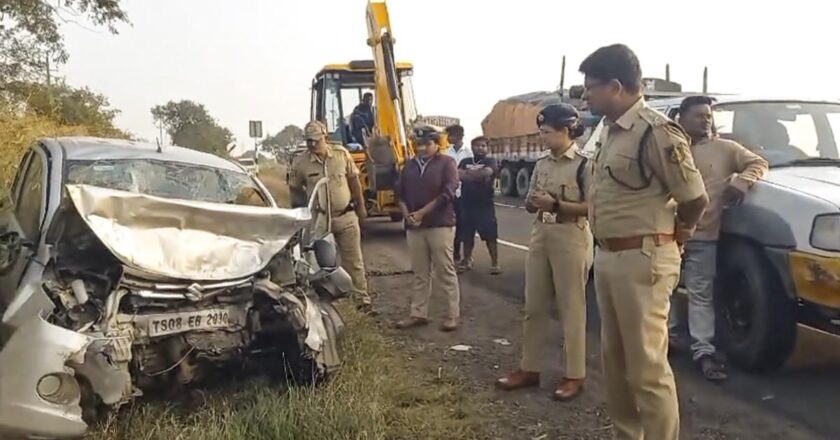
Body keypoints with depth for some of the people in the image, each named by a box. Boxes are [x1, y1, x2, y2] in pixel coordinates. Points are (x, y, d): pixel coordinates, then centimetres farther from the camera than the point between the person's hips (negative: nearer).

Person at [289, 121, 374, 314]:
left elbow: (354, 180, 7)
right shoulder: (300, 162, -6)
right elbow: (294, 189, 7)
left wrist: (361, 207, 10)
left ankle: (363, 300, 16)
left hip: (347, 216, 1)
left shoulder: (342, 154, -3)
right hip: (320, 220, -1)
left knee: (354, 262, 7)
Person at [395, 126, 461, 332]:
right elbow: (400, 193, 14)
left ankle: (453, 315, 6)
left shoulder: (446, 163, -1)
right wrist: (407, 215, -5)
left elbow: (447, 193, -12)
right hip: (414, 227, 5)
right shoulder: (410, 165, 15)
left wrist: (421, 213, -13)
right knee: (420, 273, 10)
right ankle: (418, 314, 17)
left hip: (440, 225, -5)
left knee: (445, 272, -2)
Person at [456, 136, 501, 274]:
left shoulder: (490, 161, 2)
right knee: (467, 235, 10)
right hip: (467, 203, 3)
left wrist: (468, 174, -11)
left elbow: (487, 172, -19)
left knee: (490, 235, -3)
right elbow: (458, 174, -6)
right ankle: (467, 260, 24)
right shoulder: (465, 161, 12)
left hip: (485, 203, -3)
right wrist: (478, 176, -16)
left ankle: (495, 263, 4)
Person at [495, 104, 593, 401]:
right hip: (540, 237, 7)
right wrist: (533, 203, -8)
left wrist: (555, 204, -20)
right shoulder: (542, 165, 12)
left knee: (571, 309, 1)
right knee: (533, 307, 10)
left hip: (571, 240, -7)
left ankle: (575, 376, 12)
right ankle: (529, 369, 21)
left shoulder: (583, 164, -8)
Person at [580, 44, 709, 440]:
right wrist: (606, 248, 13)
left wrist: (668, 236, 4)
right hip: (607, 257, 9)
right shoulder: (610, 131, 11)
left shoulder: (656, 132, -15)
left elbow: (695, 199, -12)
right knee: (615, 359, 18)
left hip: (642, 260, -9)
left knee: (647, 367, -2)